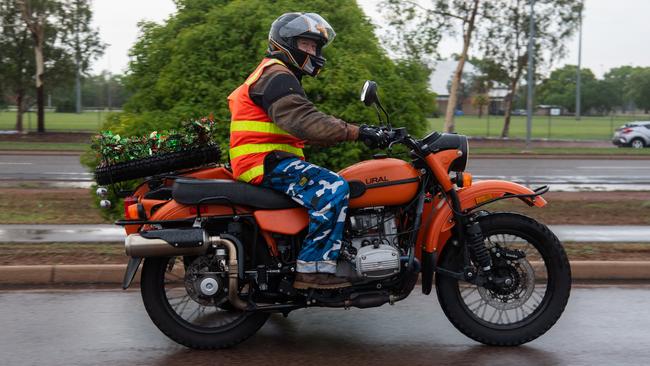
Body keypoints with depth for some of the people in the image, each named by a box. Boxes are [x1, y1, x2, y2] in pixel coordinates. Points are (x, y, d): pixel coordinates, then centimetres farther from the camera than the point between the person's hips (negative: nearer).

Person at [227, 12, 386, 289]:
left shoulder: (282, 77, 27)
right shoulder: (275, 75, -9)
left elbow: (305, 129, 22)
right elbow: (303, 121, -25)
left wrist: (358, 132, 14)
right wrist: (355, 132, -27)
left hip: (275, 160, 11)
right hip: (267, 163, -11)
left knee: (332, 187, 17)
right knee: (334, 189, -27)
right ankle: (313, 268, -28)